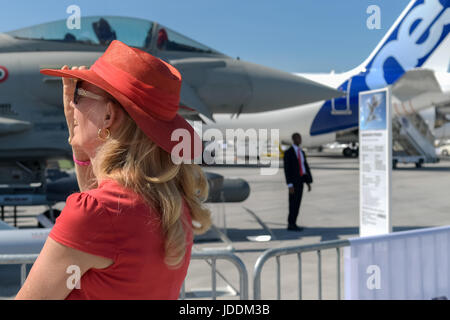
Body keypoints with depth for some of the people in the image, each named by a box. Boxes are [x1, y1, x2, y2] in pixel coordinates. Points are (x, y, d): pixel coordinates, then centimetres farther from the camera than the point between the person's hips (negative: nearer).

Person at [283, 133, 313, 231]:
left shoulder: (301, 152, 14)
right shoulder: (288, 153, -13)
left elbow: (306, 167, 14)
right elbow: (287, 170, -17)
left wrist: (309, 182, 8)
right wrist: (290, 185, -22)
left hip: (300, 181, 8)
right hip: (293, 181, -8)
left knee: (297, 203, 8)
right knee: (294, 204, -7)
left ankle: (292, 224, 13)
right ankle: (291, 225, 0)